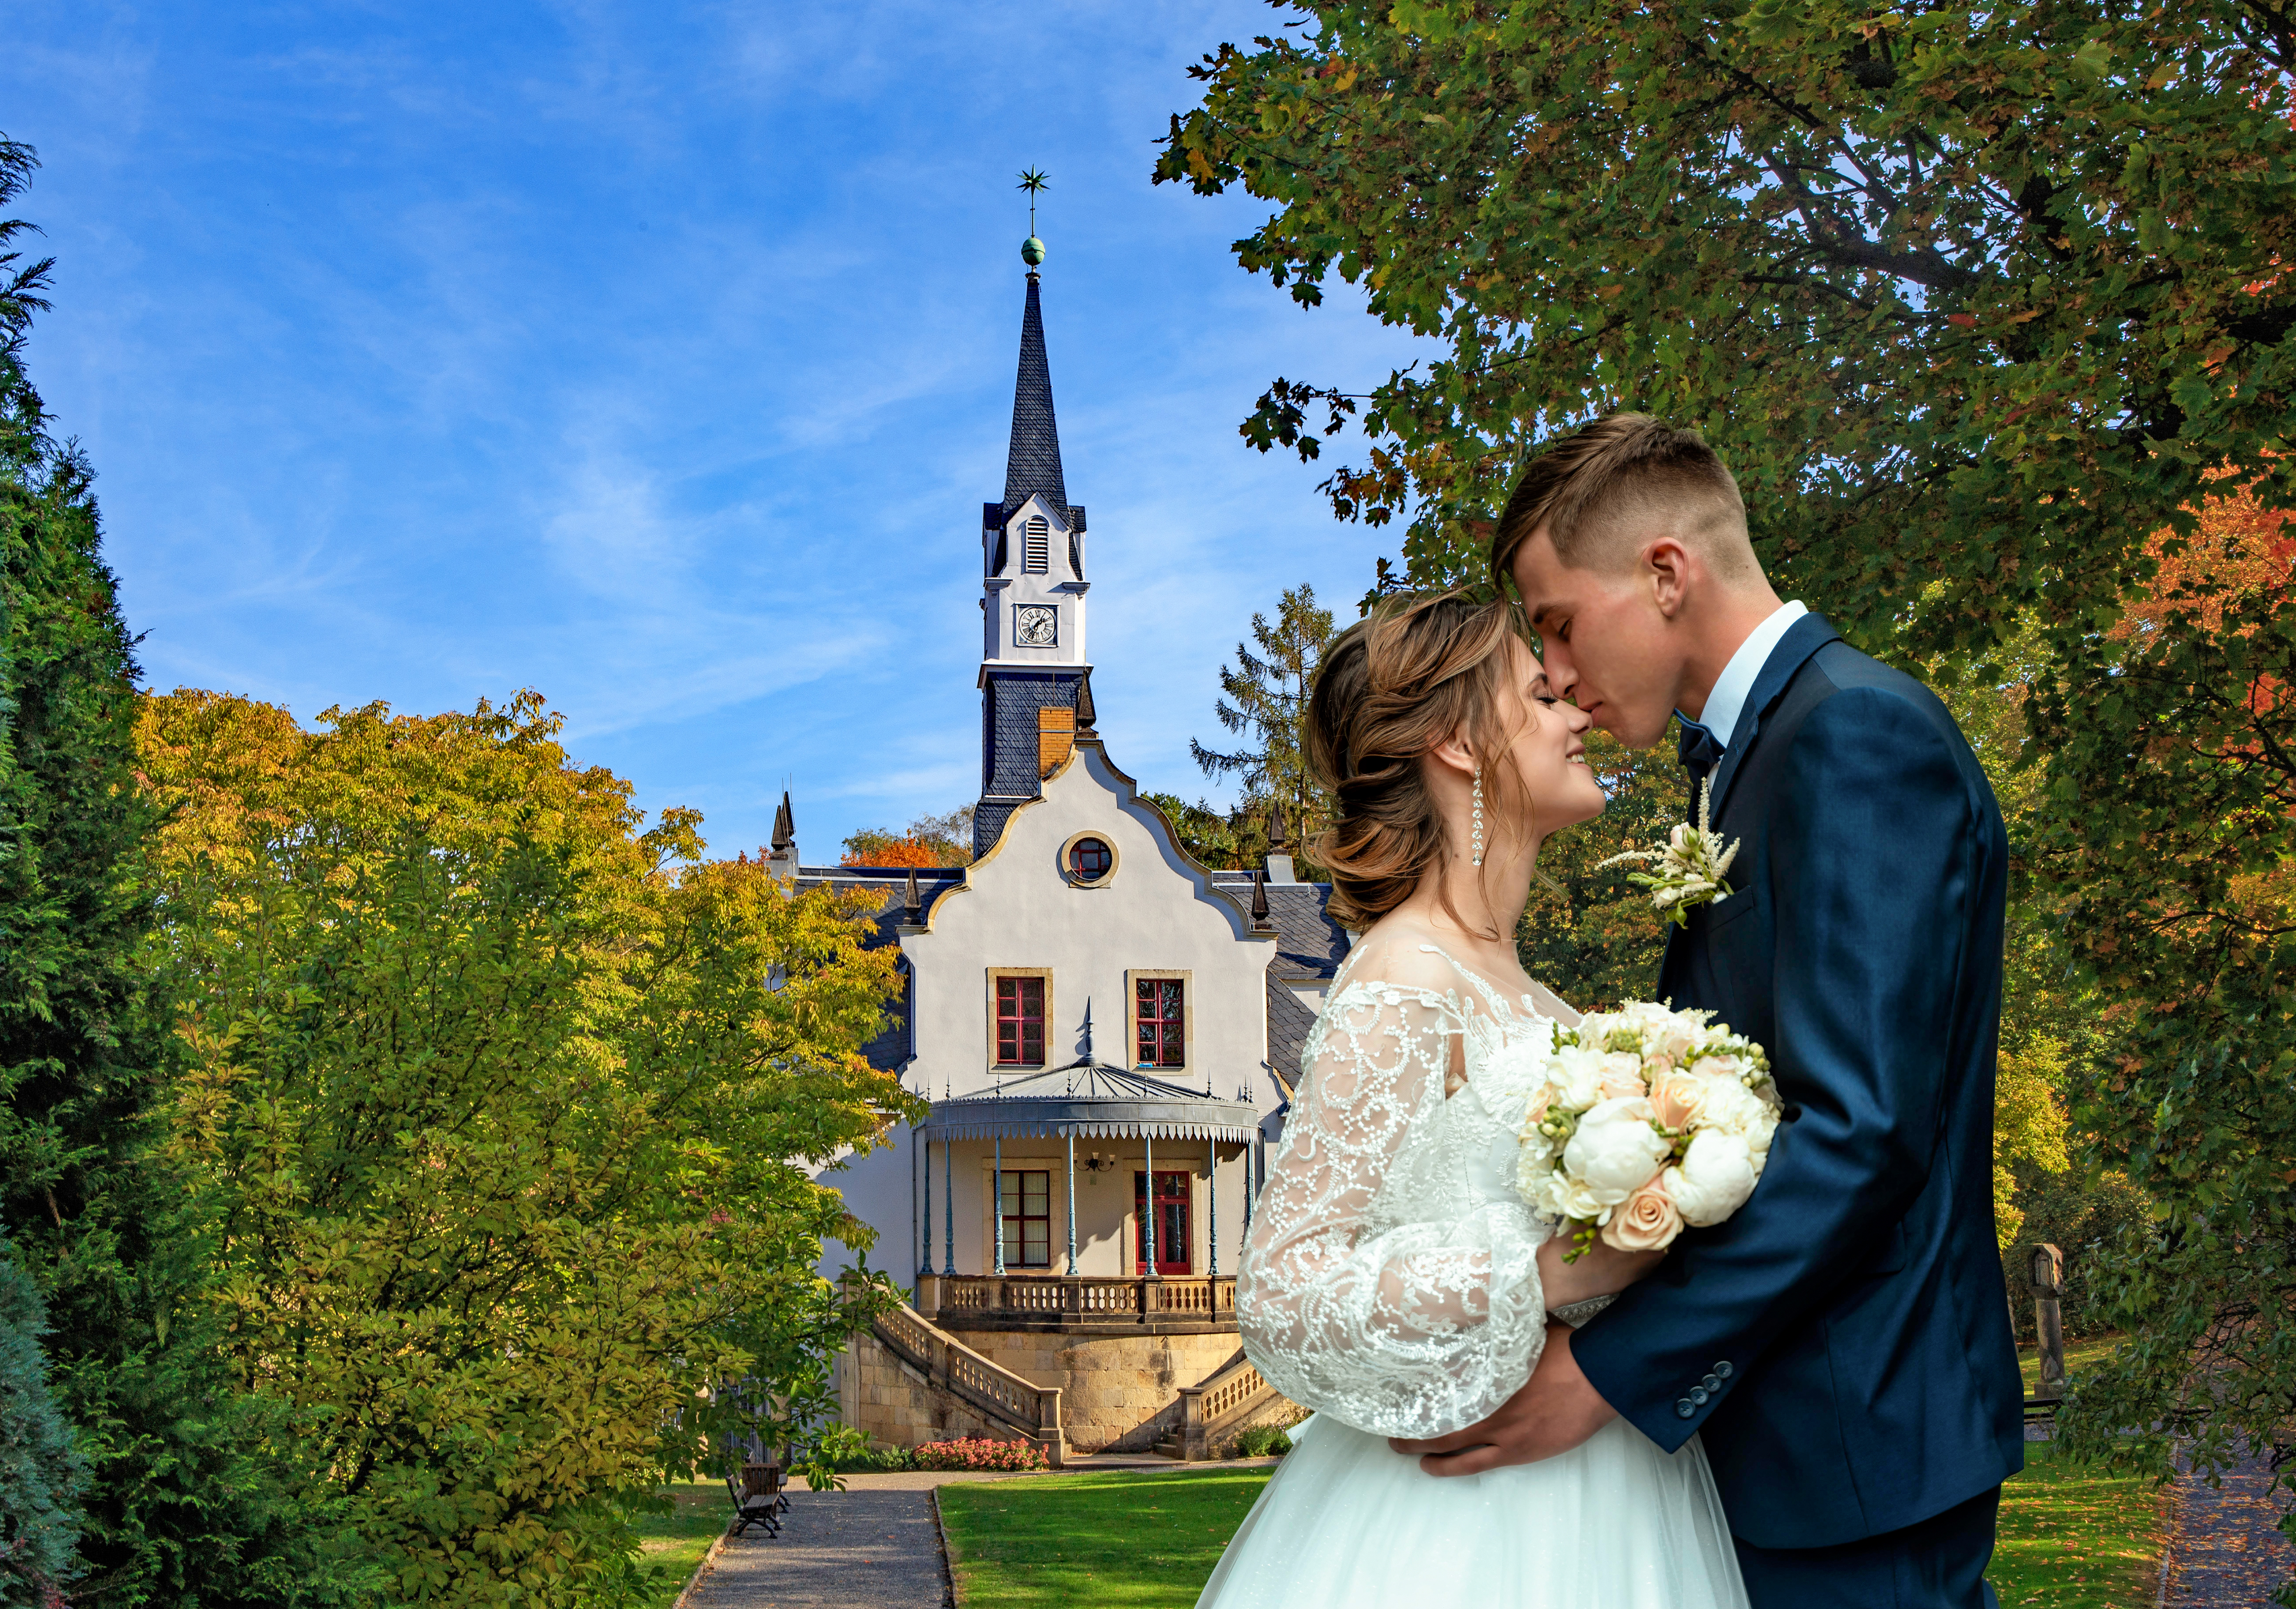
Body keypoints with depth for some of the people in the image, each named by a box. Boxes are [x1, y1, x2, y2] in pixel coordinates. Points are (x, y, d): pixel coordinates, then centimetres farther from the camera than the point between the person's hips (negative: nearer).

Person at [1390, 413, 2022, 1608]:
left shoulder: (1861, 734, -15)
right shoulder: (1750, 753, 15)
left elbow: (1859, 1130, -23)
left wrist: (1609, 1373, -21)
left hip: (1848, 1438, -9)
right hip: (1769, 1428, 9)